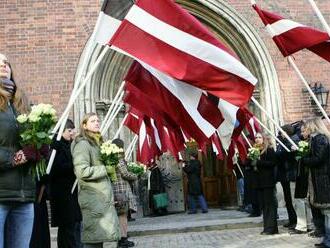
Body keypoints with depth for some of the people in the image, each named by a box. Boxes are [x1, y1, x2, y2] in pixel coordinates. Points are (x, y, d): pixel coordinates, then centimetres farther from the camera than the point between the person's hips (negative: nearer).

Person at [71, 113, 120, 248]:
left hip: (103, 198, 9)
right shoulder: (82, 144, -9)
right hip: (92, 199, -9)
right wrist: (105, 168, -11)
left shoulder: (97, 143, 20)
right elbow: (83, 172, -21)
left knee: (101, 236, 11)